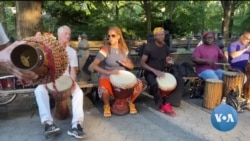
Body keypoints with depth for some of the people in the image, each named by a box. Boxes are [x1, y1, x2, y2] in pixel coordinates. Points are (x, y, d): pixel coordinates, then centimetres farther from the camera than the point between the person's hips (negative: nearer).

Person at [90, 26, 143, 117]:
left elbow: (131, 66, 8)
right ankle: (107, 105, 0)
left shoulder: (124, 49, 0)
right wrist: (109, 72, -28)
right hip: (107, 76, -4)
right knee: (104, 89, -36)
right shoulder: (105, 49, -14)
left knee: (139, 84, -18)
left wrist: (126, 64, -16)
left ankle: (130, 102, 12)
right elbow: (93, 65, -17)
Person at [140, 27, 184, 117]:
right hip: (150, 73, -5)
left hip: (162, 72, 6)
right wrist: (155, 71, -28)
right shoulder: (149, 47, -11)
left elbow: (165, 64, 15)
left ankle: (168, 103, -17)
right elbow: (142, 63, -15)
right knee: (155, 84, -39)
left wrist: (169, 63, -11)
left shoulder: (166, 48, 6)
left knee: (180, 81, -15)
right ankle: (162, 105, -15)